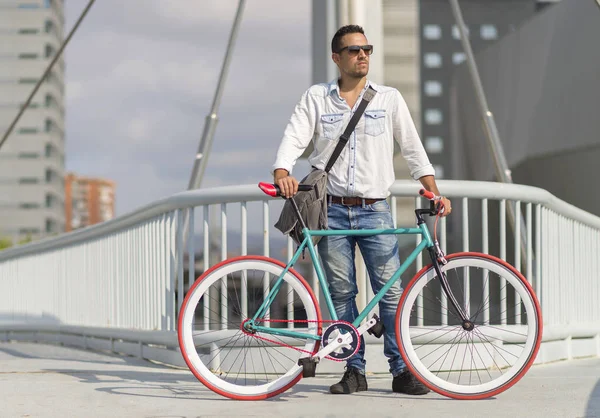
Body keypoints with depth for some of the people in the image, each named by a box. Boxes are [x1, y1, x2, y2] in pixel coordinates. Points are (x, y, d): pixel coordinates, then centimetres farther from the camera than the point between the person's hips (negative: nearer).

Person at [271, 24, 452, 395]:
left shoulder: (389, 98, 8)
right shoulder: (316, 98, 7)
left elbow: (413, 149, 8)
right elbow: (294, 138, -2)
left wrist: (435, 193, -1)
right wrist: (282, 174, -22)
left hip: (375, 211, 0)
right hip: (332, 211, 0)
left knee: (391, 291, -5)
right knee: (341, 292, 3)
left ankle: (401, 369, 2)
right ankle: (355, 370, 11)